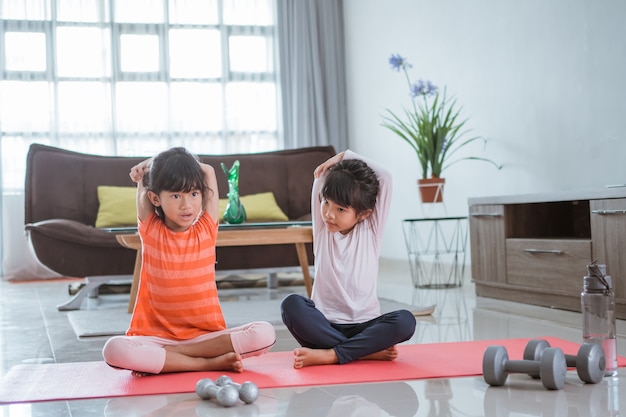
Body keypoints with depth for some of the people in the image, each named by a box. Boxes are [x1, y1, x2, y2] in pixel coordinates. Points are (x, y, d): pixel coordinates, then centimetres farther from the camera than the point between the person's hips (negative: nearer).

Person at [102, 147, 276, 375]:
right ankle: (209, 363, -23)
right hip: (156, 336, -2)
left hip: (206, 335, 2)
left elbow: (208, 171, 10)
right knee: (114, 349, -34)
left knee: (264, 334, -26)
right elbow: (141, 174, 8)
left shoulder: (206, 229, 4)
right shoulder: (150, 230, 3)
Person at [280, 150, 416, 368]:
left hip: (364, 325, 0)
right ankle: (368, 351, -31)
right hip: (325, 323, 1)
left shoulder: (371, 230, 3)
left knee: (405, 321, -30)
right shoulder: (322, 228, 7)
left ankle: (328, 355, -31)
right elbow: (320, 177, -1)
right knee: (291, 304, -30)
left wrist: (345, 155, -2)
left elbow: (385, 178, -5)